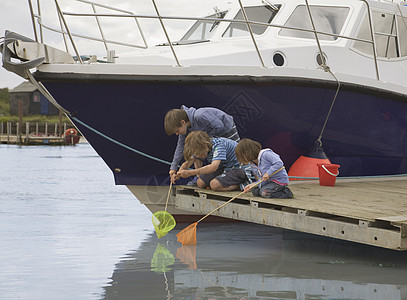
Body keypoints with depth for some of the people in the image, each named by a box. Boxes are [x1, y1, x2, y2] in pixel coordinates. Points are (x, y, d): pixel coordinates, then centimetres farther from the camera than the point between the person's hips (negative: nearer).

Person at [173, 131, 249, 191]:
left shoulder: (218, 145, -29)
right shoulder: (200, 149, -4)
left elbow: (213, 167, -42)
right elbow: (188, 162, 4)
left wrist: (190, 173, -43)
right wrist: (179, 174, -17)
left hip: (240, 168, -9)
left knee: (214, 184, -29)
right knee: (200, 183, -2)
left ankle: (240, 185, -10)